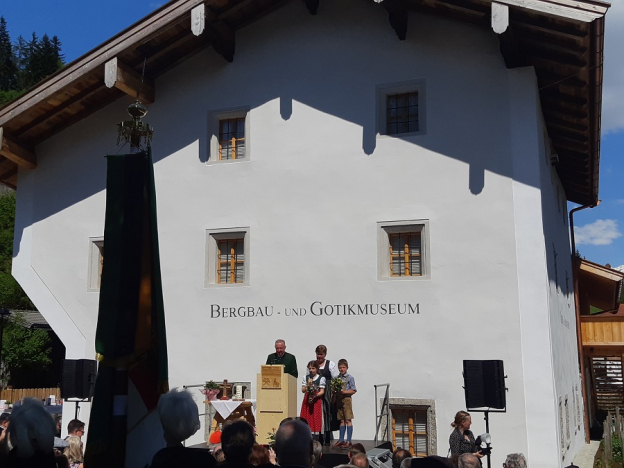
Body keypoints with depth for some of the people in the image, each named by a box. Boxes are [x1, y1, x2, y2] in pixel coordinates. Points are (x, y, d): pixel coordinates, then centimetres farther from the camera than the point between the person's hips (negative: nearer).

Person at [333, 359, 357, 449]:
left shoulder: (350, 378, -4)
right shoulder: (337, 378, 11)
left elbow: (353, 390, -7)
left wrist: (344, 391, -18)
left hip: (346, 399, -5)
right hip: (339, 400, 5)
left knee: (348, 420, -4)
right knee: (342, 420, 10)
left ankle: (348, 441, -3)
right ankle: (341, 440, 15)